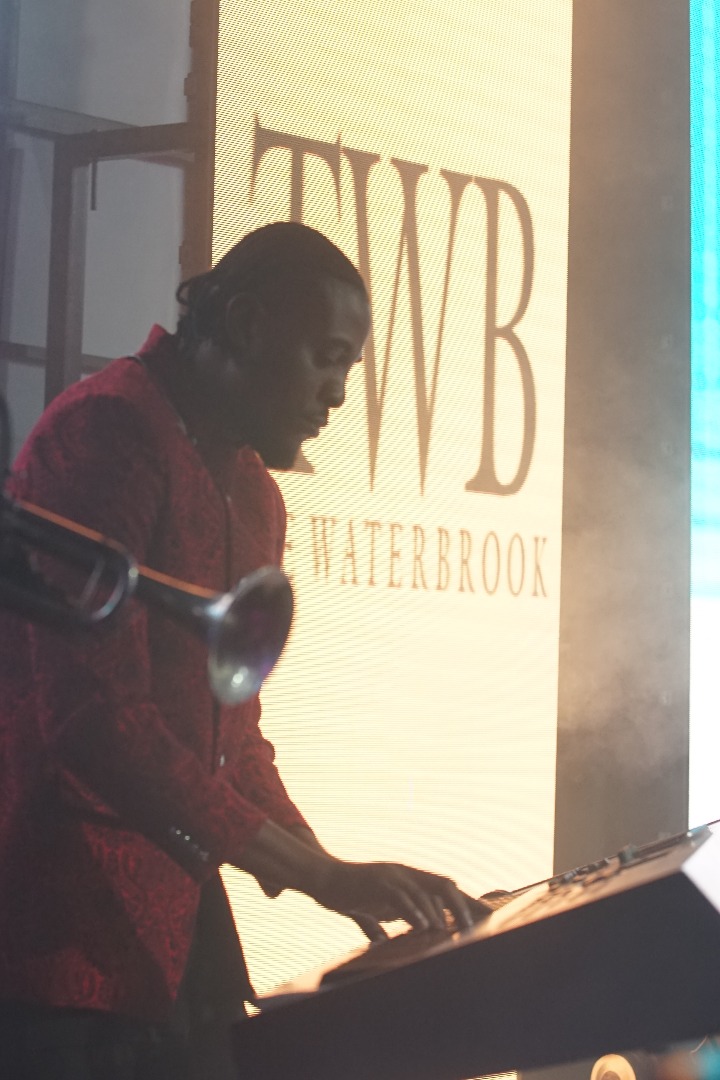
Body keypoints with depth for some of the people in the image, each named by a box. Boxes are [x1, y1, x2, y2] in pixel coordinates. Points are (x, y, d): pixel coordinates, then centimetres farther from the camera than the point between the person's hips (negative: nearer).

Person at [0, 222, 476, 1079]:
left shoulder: (252, 496, 19)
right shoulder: (108, 431, -12)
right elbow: (94, 718, -22)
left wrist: (342, 886, 9)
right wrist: (319, 874, -21)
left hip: (176, 927, 9)